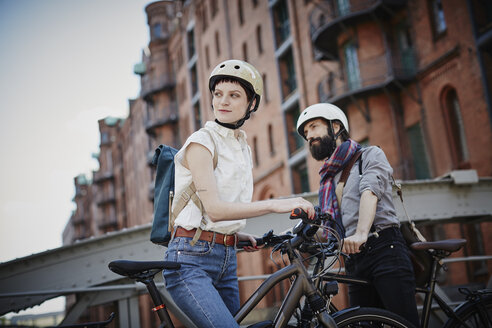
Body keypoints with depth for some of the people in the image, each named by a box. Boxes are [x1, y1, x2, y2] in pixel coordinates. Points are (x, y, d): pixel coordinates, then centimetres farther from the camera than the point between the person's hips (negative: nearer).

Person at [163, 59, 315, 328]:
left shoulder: (244, 148, 15)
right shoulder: (201, 142, -8)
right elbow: (214, 209, -20)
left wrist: (237, 235, 4)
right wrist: (274, 205, -27)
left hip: (227, 258, 8)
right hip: (191, 260, -8)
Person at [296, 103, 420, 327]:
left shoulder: (370, 155, 9)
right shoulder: (328, 179, 27)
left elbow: (370, 190, -12)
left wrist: (361, 233, -30)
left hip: (384, 249, -5)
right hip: (355, 262, 6)